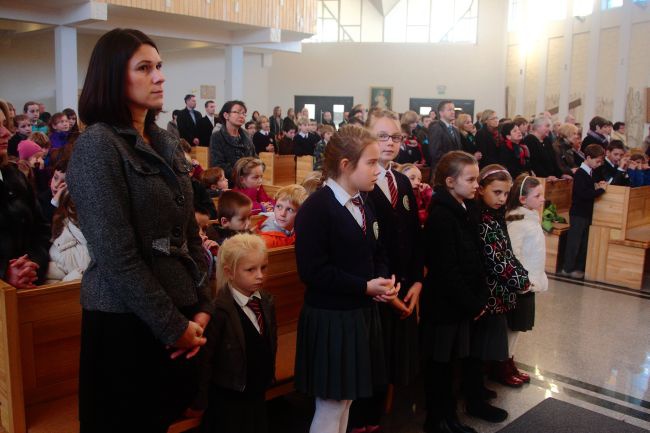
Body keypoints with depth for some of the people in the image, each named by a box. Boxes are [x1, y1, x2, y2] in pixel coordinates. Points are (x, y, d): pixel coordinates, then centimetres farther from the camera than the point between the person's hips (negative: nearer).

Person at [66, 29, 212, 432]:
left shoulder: (167, 142, 7)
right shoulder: (98, 145, -15)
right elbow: (117, 255, -20)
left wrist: (202, 306, 2)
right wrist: (173, 326, -15)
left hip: (179, 310, 7)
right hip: (127, 319, -7)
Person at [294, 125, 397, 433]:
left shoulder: (363, 204, 11)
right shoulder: (315, 208, -17)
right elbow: (313, 270, -23)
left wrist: (384, 280, -4)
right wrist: (365, 287, -21)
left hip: (362, 314, 8)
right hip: (330, 319, -8)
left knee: (346, 398, 19)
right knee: (331, 404, 4)